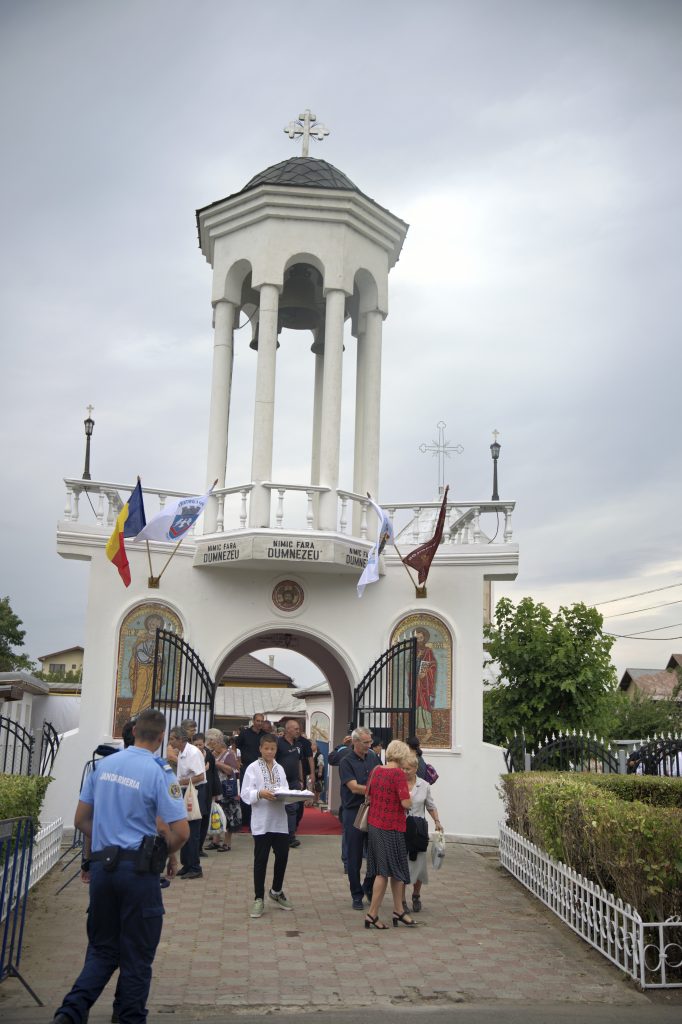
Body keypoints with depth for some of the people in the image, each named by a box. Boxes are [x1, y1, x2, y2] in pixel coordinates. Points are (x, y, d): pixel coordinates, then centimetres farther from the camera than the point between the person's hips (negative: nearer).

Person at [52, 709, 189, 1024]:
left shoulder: (103, 765, 4)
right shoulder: (159, 774, -13)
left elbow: (81, 820, 10)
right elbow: (181, 832, -15)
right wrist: (169, 854, 5)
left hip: (101, 865, 5)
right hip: (139, 869, -5)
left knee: (102, 949, 16)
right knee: (137, 955, 9)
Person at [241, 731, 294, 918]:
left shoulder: (280, 769, 15)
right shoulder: (253, 768, -1)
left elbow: (286, 791, 10)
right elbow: (245, 794, -9)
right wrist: (260, 794, -26)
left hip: (280, 820, 5)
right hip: (261, 821, -4)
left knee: (282, 856, 8)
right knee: (260, 859, 1)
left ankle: (276, 891, 29)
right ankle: (259, 899, 11)